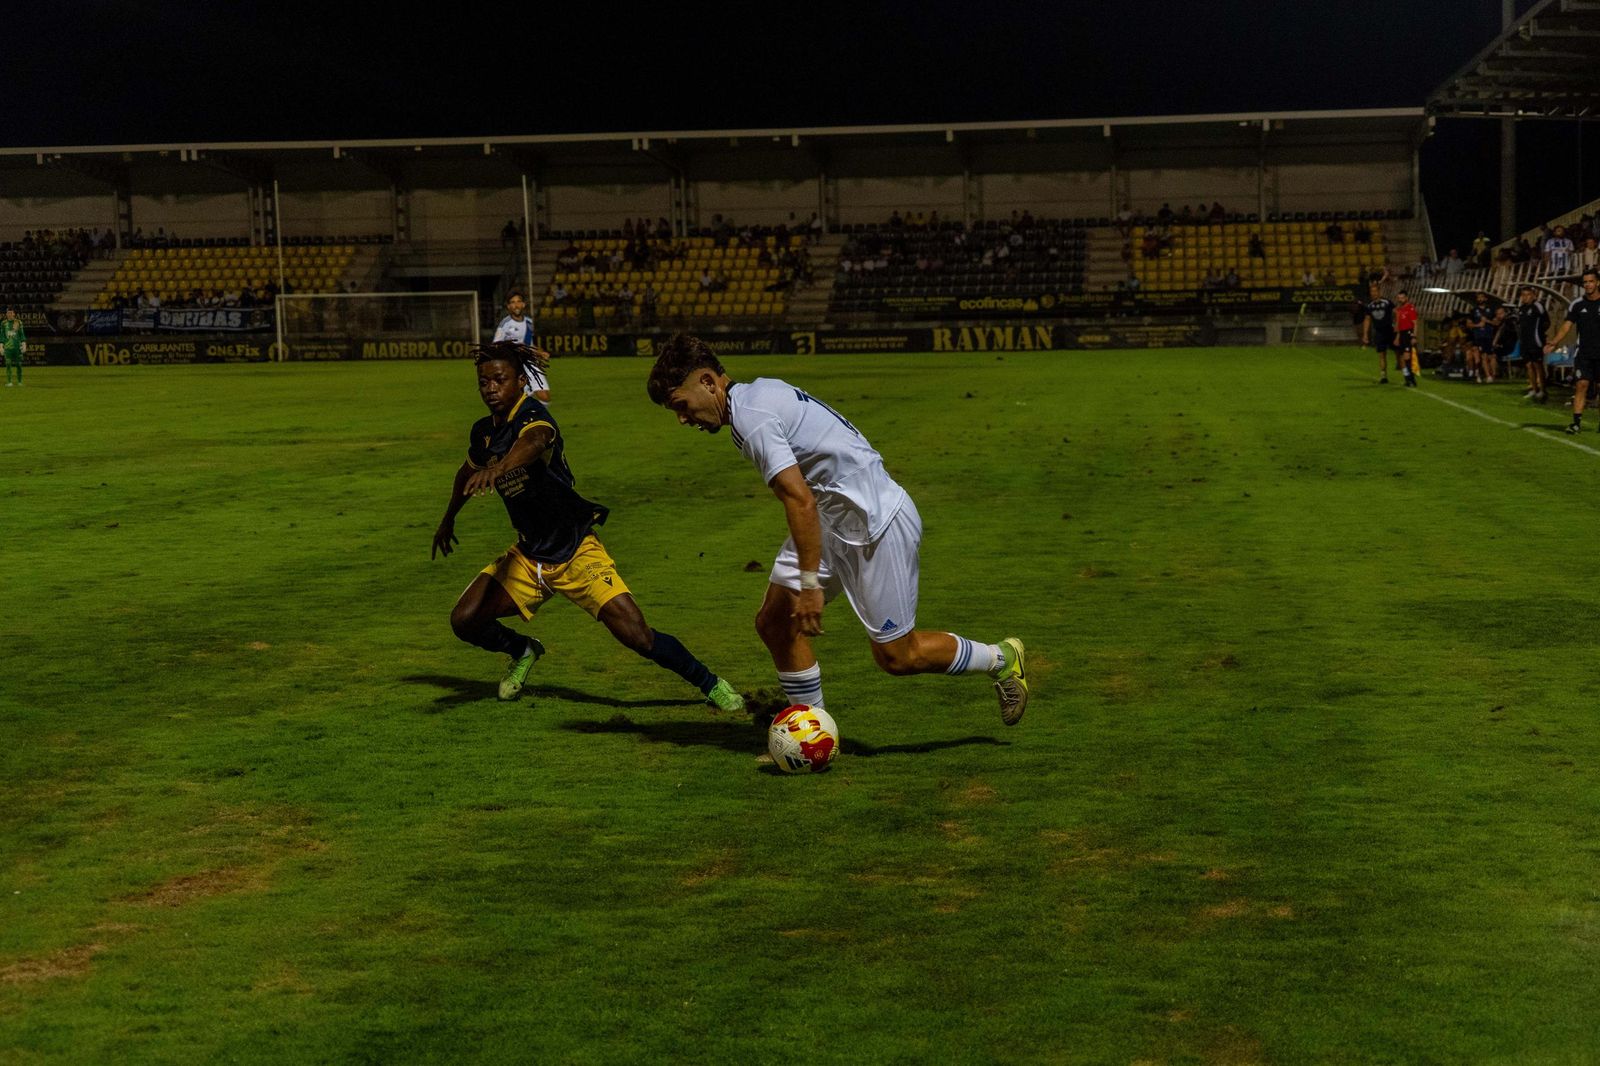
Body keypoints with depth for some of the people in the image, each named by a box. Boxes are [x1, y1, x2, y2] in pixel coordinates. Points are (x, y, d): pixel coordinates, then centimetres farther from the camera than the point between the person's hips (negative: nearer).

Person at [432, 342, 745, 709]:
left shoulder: (533, 416, -20)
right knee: (464, 620, -6)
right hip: (528, 556, 7)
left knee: (638, 637, -16)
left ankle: (711, 684, 7)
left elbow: (534, 442, -46)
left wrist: (498, 468, -66)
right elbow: (469, 471, 27)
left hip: (576, 551, -7)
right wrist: (448, 519, 40)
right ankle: (523, 652, 26)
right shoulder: (483, 432, 3)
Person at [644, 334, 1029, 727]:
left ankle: (1002, 658, 22)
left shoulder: (750, 418, -22)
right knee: (774, 621, 3)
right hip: (834, 521, 10)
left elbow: (801, 501, -27)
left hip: (878, 521, -10)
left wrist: (810, 583, -23)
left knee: (896, 656, 1)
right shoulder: (761, 390, 8)